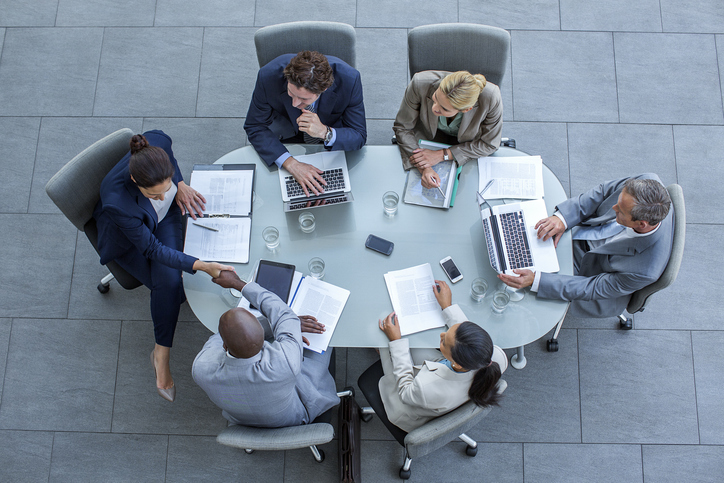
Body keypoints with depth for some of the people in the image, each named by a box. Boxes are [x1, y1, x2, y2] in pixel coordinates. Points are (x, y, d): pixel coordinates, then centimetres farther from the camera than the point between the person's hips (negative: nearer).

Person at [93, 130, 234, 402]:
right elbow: (151, 248, -31)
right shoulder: (117, 203, -44)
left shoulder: (157, 144, -35)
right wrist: (201, 266, -40)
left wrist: (180, 185, -14)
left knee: (169, 279, -20)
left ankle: (161, 354, -2)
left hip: (165, 217, 3)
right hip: (129, 238, -3)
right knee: (171, 288, -17)